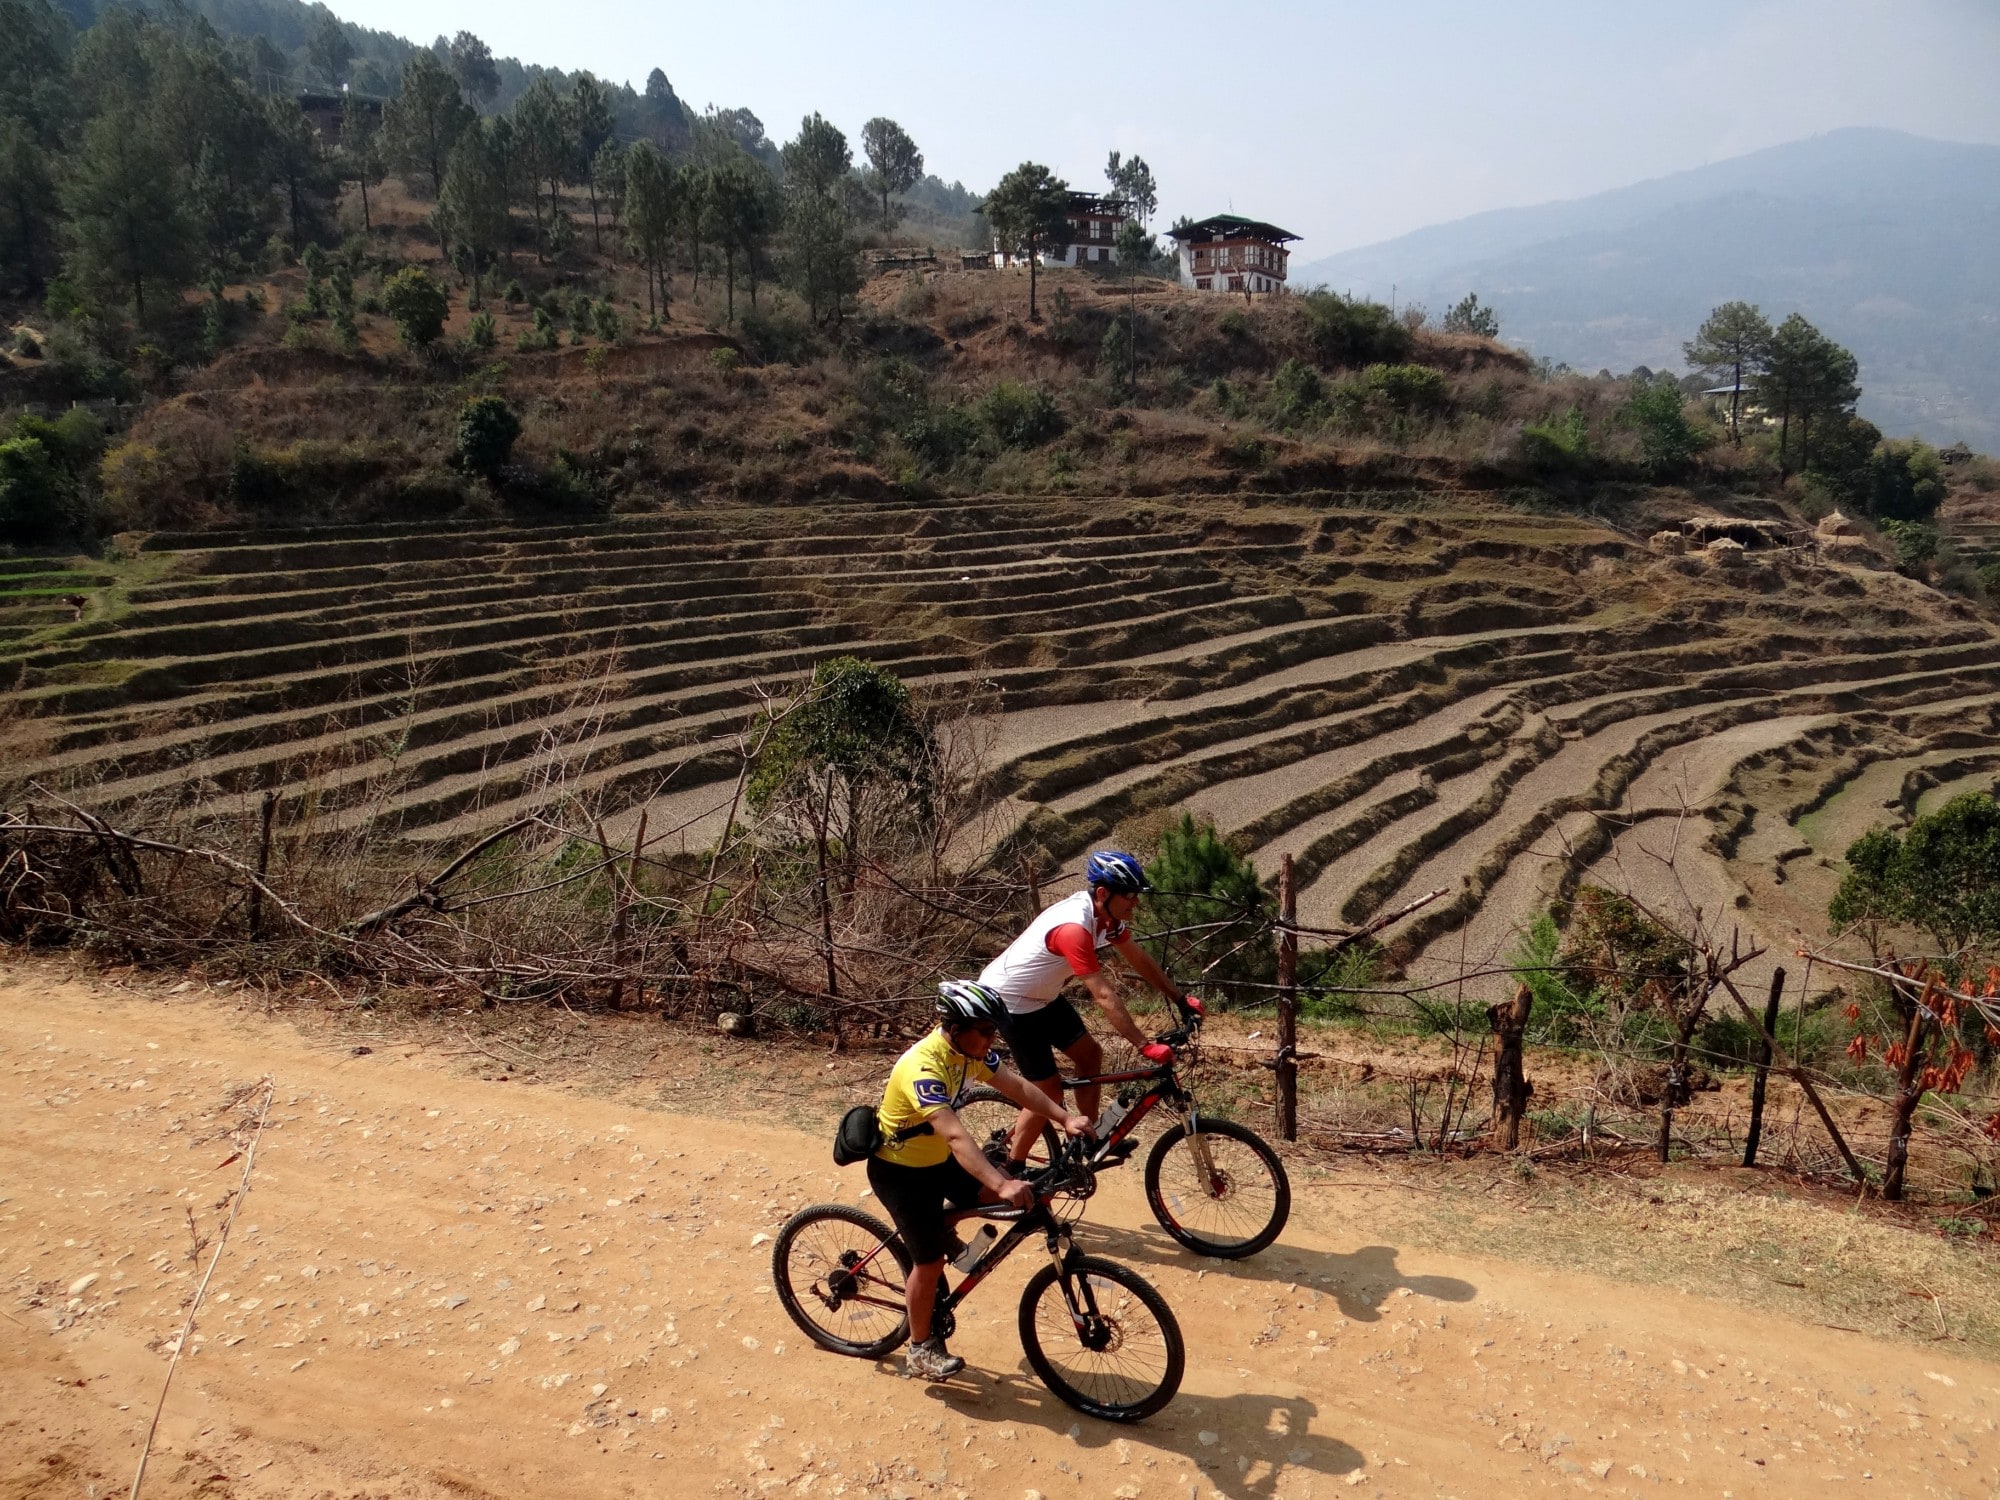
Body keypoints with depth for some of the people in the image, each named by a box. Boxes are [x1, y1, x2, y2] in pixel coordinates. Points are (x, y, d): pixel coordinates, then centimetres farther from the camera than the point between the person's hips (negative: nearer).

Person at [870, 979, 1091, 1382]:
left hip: (937, 1160, 8)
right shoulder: (923, 1067, -36)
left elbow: (1016, 1085, -4)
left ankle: (940, 1224, 19)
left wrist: (1065, 1118, -16)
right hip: (899, 1171, -8)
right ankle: (920, 1351, 17)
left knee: (1013, 1191, -3)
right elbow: (956, 1136, -45)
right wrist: (1002, 1184, -54)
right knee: (931, 1260, -4)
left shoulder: (971, 1050, -11)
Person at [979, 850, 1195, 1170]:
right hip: (1009, 1001, -9)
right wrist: (1145, 1046, -33)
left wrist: (1180, 998, 6)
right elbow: (1105, 997, -35)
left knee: (1090, 1054, 9)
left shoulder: (1105, 914, -7)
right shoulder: (1074, 928, -35)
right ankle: (1012, 1169, 14)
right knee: (1049, 1089, -2)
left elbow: (1138, 958, 6)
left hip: (1042, 996, 9)